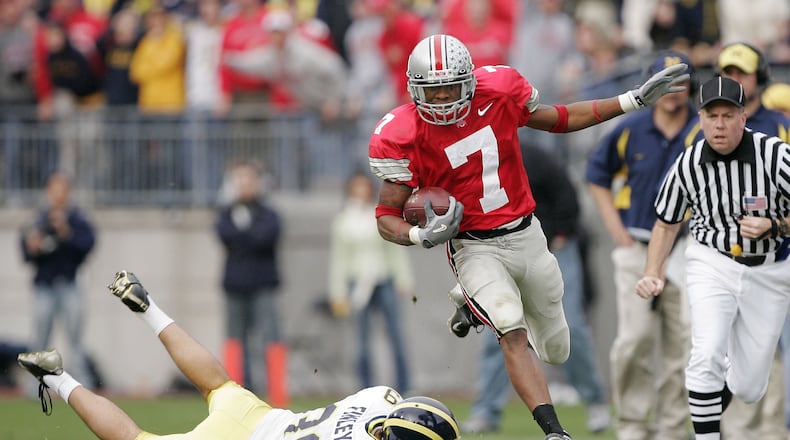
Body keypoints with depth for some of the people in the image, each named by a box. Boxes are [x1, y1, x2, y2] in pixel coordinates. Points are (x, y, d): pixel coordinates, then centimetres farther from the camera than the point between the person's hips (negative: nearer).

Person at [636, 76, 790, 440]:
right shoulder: (688, 165, -9)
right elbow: (667, 223, 6)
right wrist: (653, 273, -7)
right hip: (713, 266, 0)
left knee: (748, 388, 5)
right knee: (708, 355, -25)